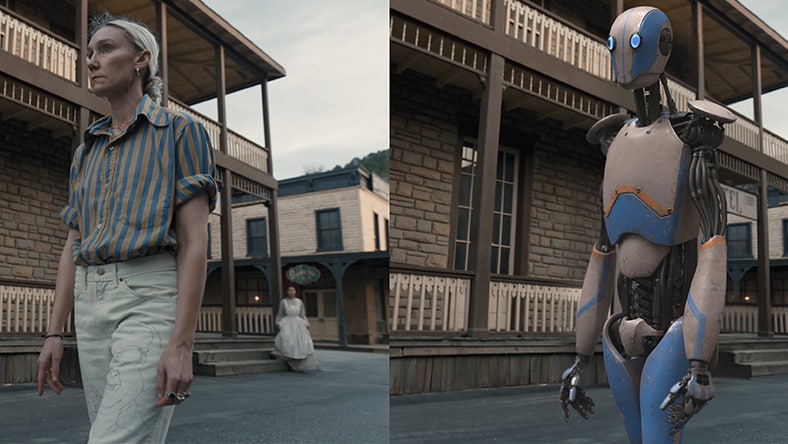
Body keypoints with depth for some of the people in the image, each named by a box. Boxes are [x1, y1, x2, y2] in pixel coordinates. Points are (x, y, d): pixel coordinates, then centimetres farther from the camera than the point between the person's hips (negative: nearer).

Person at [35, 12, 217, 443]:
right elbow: (73, 246, 19)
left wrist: (182, 343, -18)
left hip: (150, 299, -7)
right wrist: (54, 332, 10)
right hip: (92, 306, 7)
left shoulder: (180, 131, 0)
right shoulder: (86, 152, 20)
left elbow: (194, 241, -9)